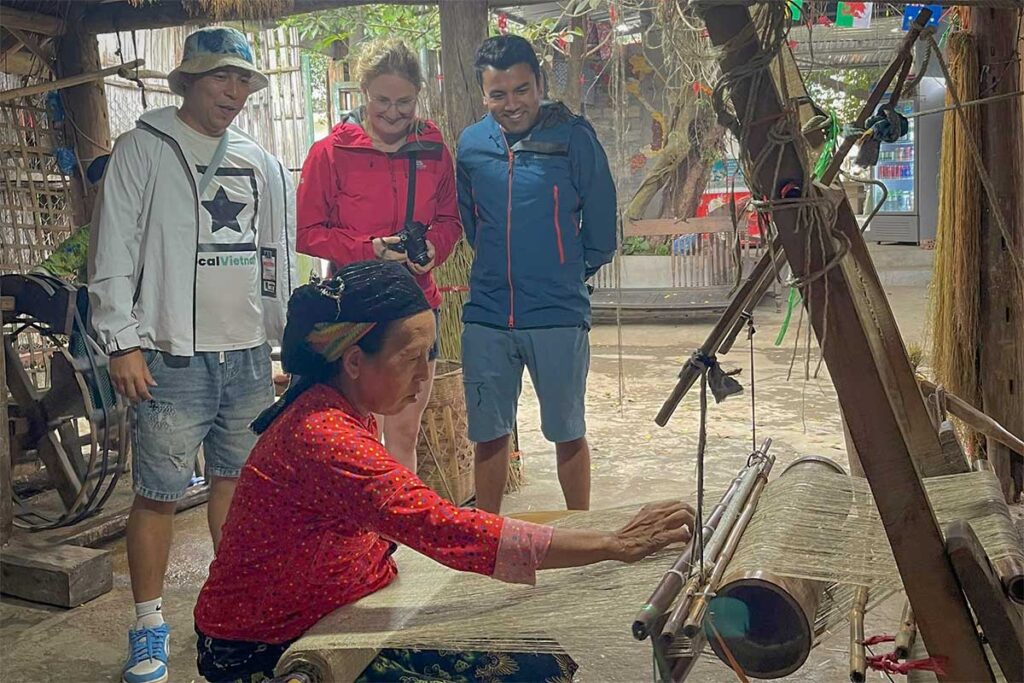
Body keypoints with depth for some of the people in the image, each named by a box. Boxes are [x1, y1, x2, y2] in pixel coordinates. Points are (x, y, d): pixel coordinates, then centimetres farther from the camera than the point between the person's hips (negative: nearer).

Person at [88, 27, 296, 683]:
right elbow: (113, 254, -5)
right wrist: (123, 344, -10)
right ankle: (150, 625, 16)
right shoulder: (143, 150, 0)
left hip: (250, 353, 5)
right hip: (174, 357, -4)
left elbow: (280, 257, 17)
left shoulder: (263, 164, 14)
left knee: (237, 480, 14)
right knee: (158, 493, 0)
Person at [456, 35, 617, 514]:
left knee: (568, 433, 10)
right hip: (486, 317, 3)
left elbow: (600, 221, 1)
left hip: (558, 316, -3)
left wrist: (573, 271, 9)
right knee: (488, 434, 12)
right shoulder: (471, 145, 4)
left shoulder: (573, 137, -7)